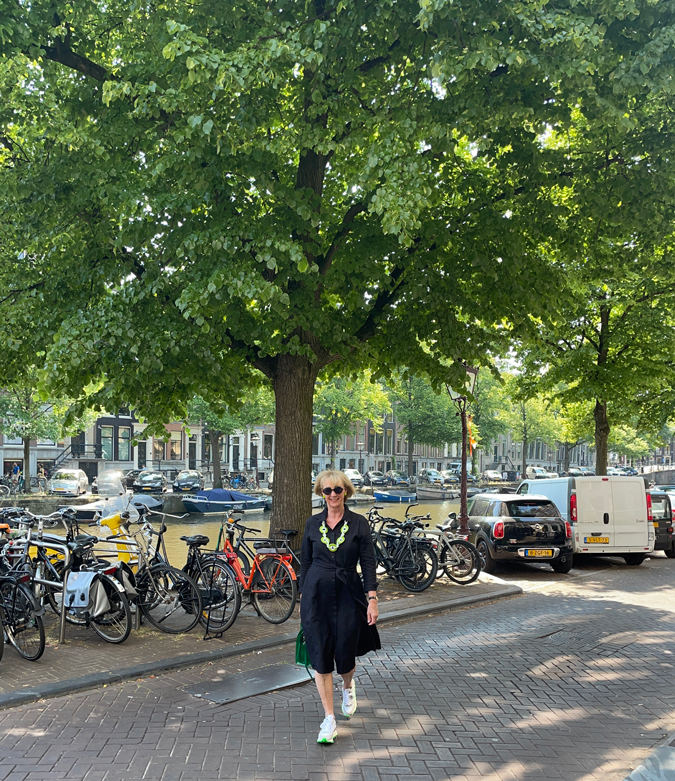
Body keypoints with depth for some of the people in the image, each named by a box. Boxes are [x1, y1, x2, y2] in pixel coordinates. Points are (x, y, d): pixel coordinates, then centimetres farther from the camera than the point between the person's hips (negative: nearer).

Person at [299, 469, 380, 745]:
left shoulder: (359, 523, -2)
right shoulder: (313, 524, 4)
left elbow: (368, 563, -2)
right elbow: (305, 562, 10)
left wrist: (372, 599, -8)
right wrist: (302, 598, 9)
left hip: (348, 595, -1)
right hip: (316, 595, 2)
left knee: (345, 653, 4)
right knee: (320, 656, 0)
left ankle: (348, 686, 41)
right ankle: (329, 720, 11)